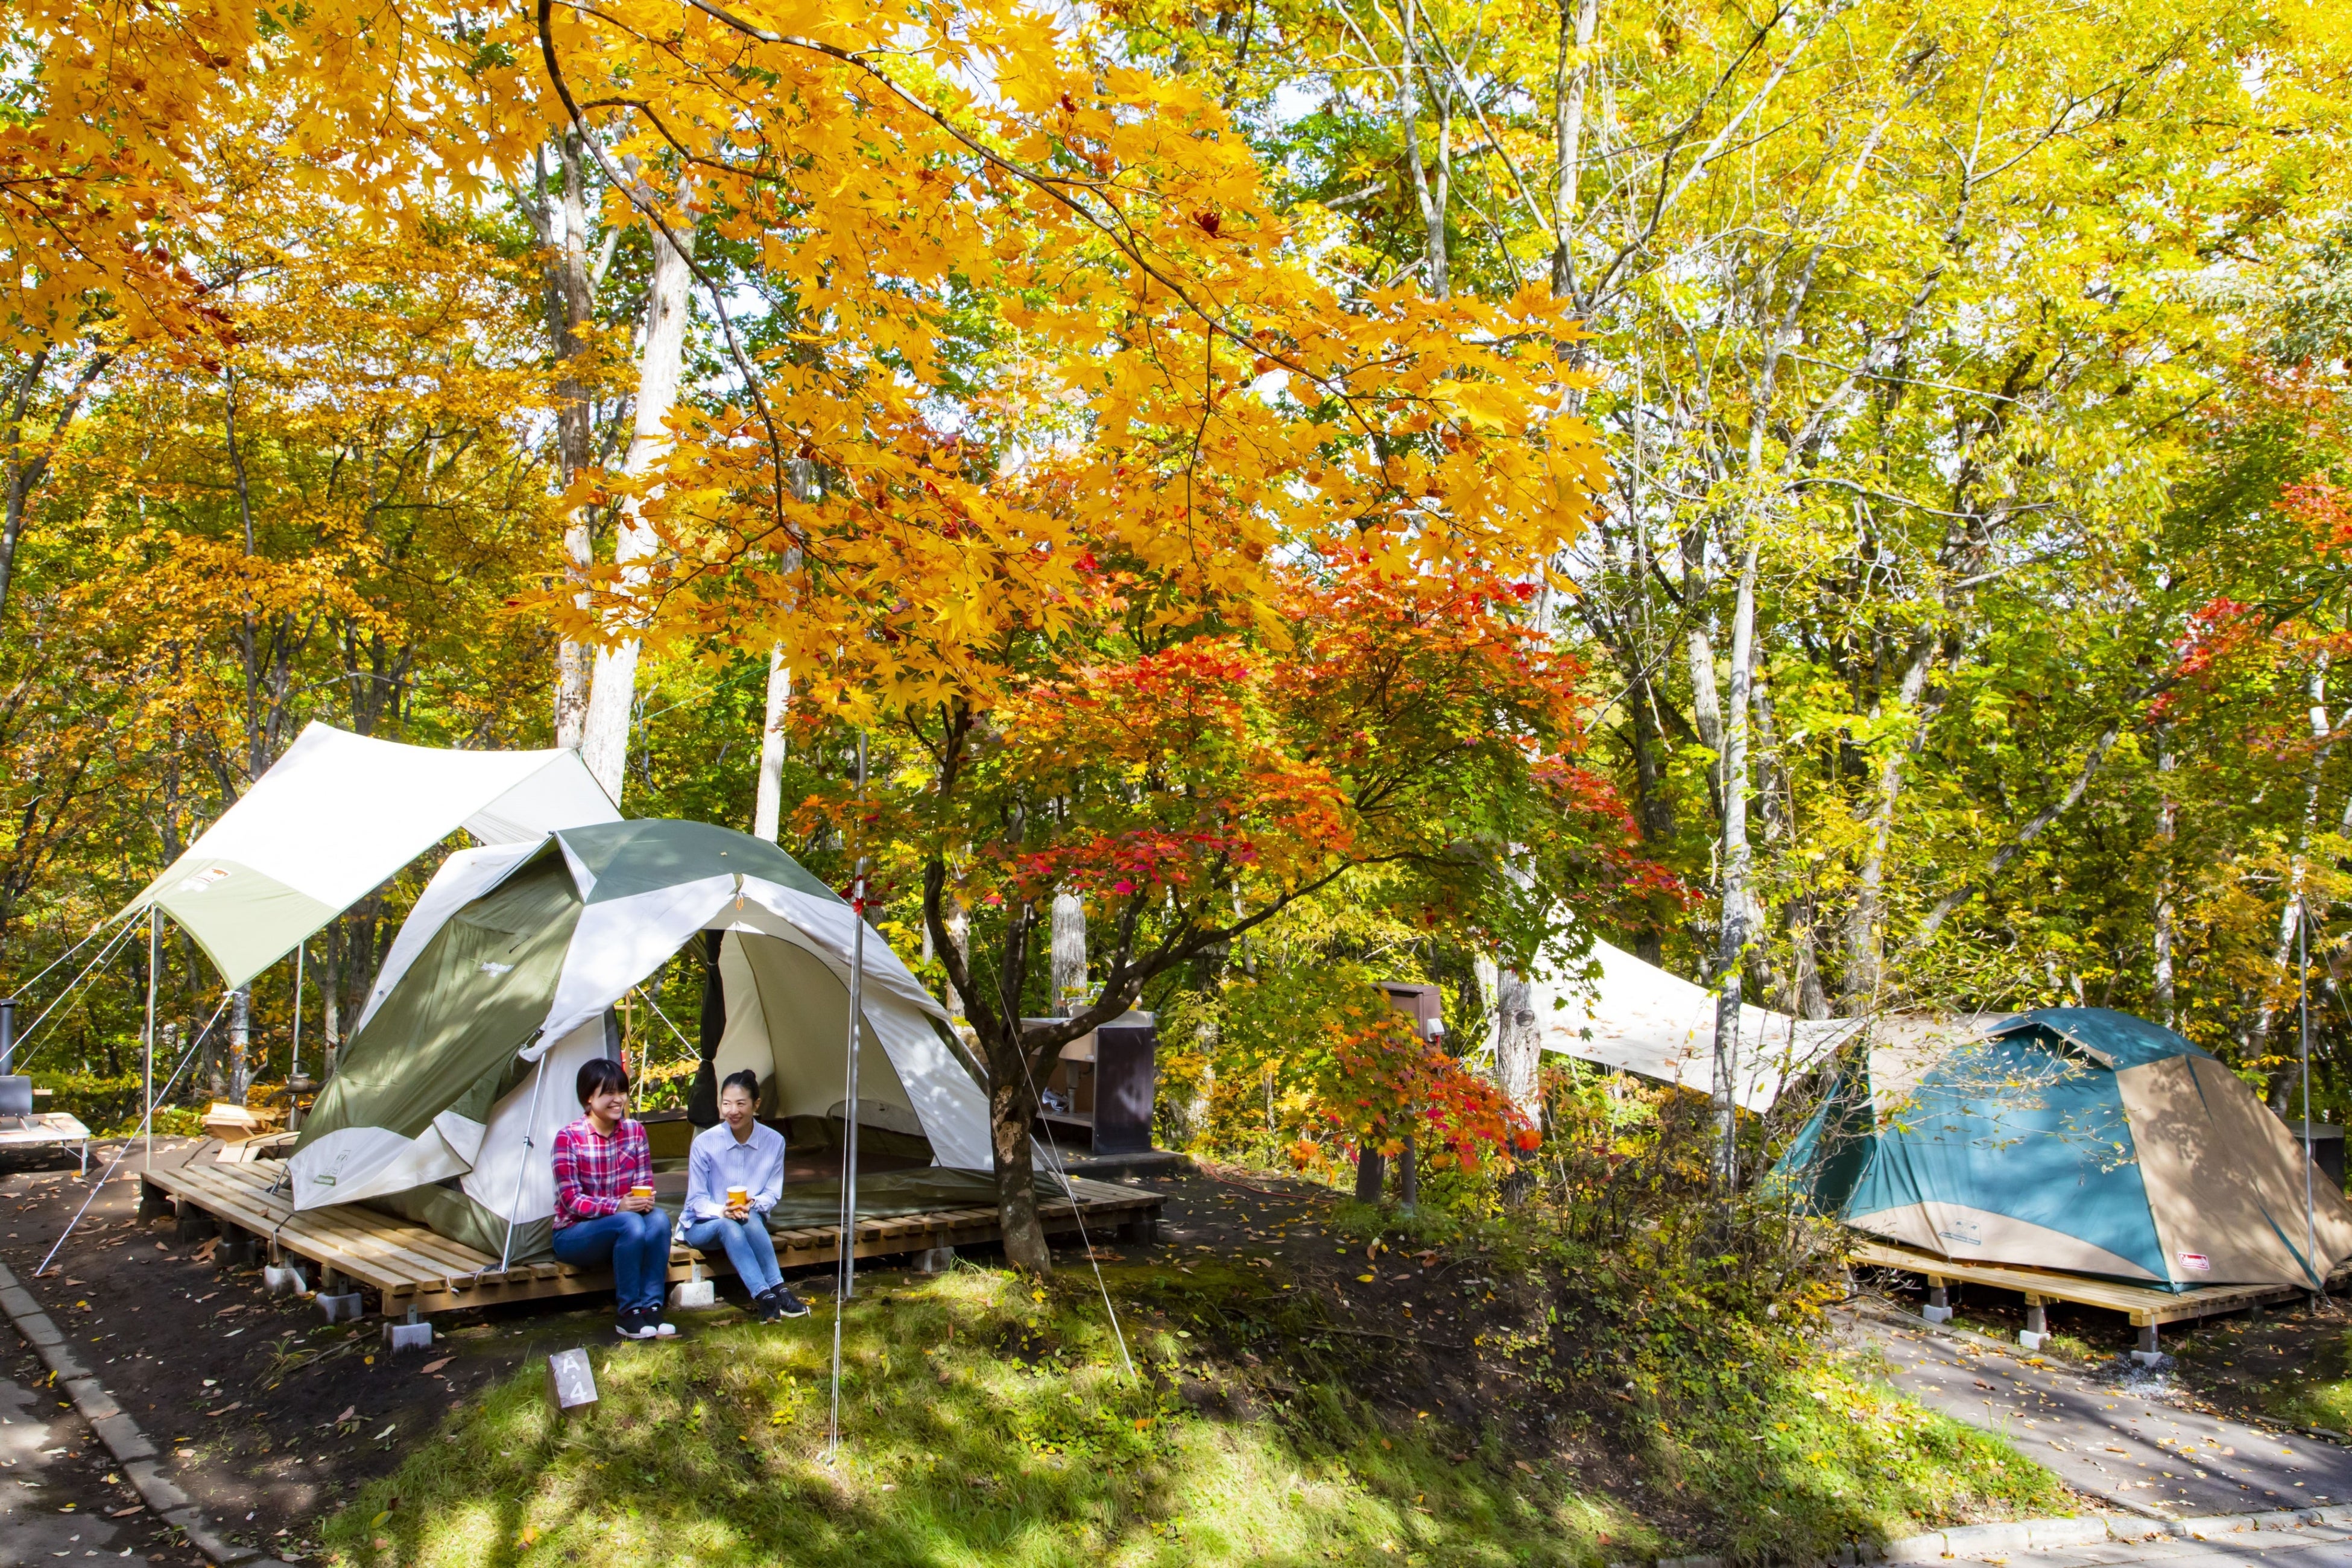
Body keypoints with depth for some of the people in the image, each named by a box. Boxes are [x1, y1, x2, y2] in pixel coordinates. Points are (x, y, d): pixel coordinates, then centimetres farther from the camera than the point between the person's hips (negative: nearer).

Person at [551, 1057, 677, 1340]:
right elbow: (571, 1199, -16)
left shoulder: (635, 1131, 0)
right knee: (630, 1223, -34)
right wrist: (618, 1206, -30)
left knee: (658, 1219, -28)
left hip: (620, 1231, 4)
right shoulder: (569, 1138, -14)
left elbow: (645, 1183, 3)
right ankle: (629, 1316, -23)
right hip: (574, 1235, -4)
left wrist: (645, 1199, -22)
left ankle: (651, 1309, -24)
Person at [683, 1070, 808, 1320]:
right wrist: (722, 1211, -30)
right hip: (703, 1226, -1)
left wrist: (754, 1204, -25)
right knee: (728, 1226, -37)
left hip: (752, 1222, 2)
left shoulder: (774, 1141, -8)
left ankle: (774, 1293, -39)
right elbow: (696, 1199, -8)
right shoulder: (705, 1142, -14)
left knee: (751, 1220, -36)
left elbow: (773, 1193, -1)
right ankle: (766, 1296, -46)